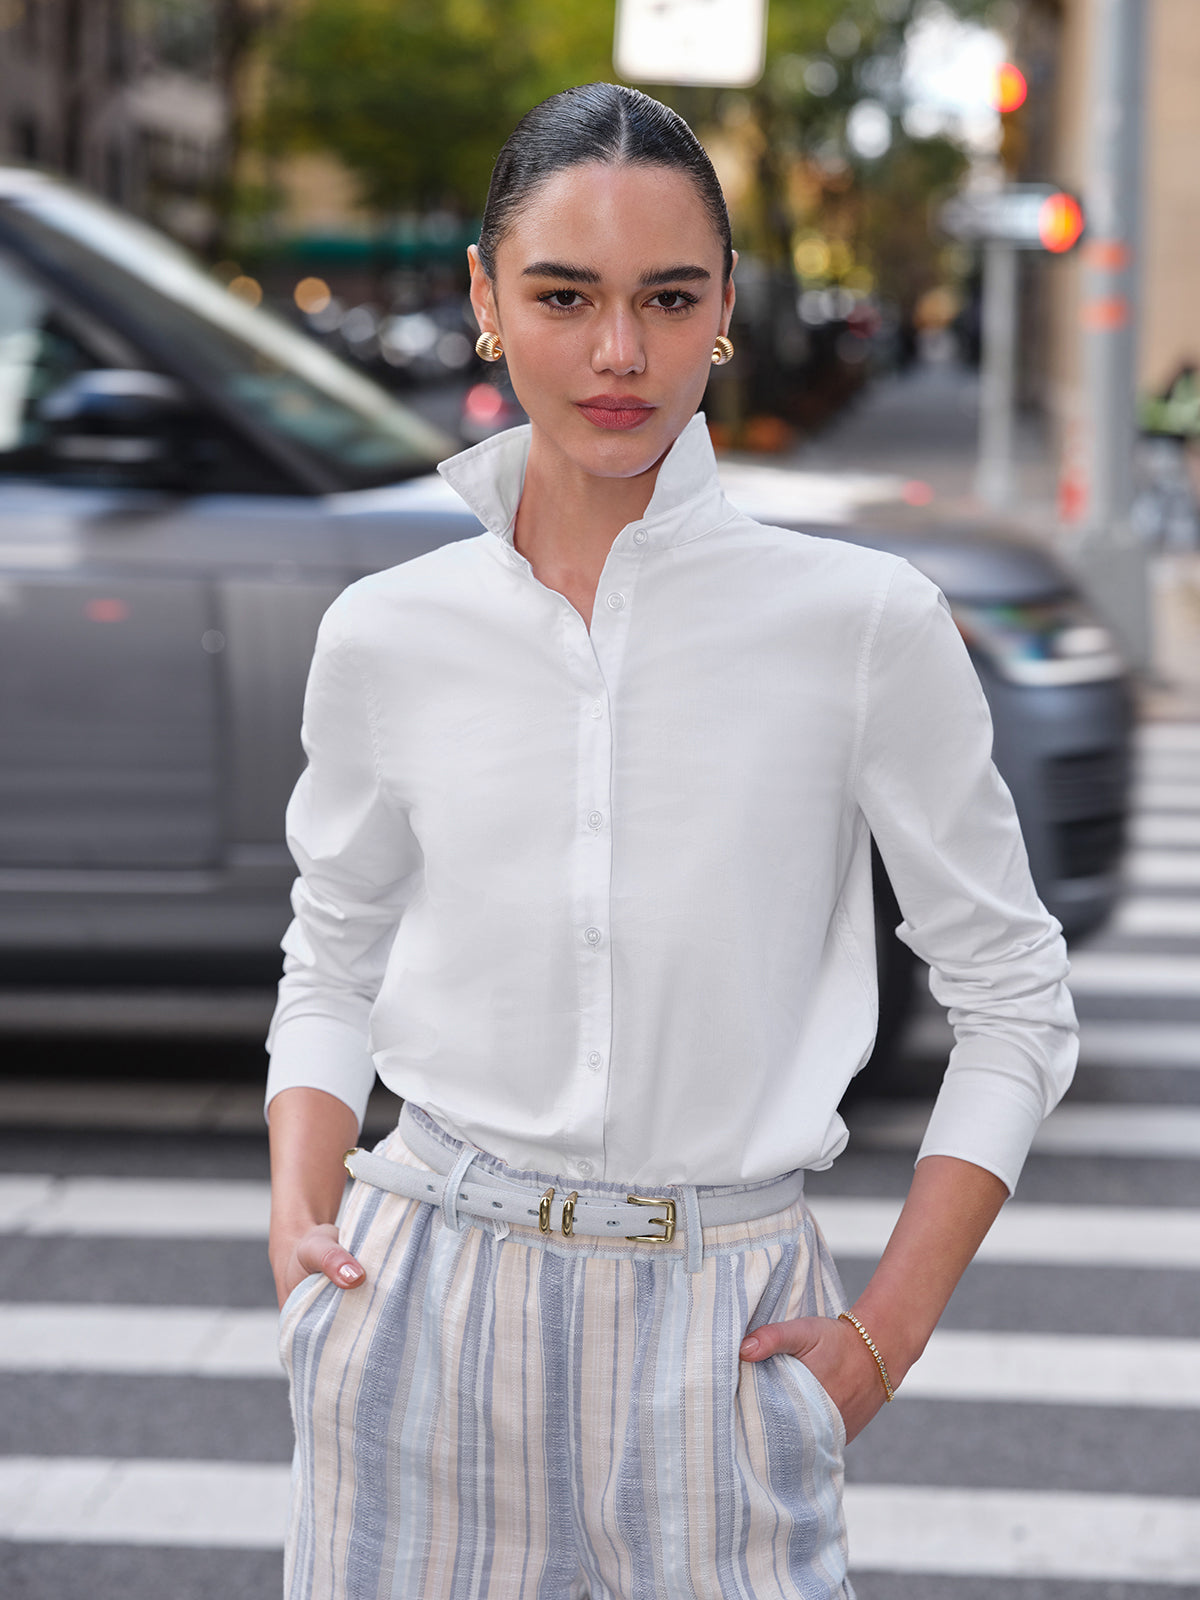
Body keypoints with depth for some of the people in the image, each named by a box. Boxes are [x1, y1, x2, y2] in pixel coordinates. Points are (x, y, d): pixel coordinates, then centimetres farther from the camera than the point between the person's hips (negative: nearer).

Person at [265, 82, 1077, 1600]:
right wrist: (302, 1211, -2)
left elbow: (1011, 997, 0)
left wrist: (888, 1329, -4)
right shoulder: (387, 636, 0)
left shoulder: (864, 623, -7)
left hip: (718, 1329, -2)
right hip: (425, 1298, 2)